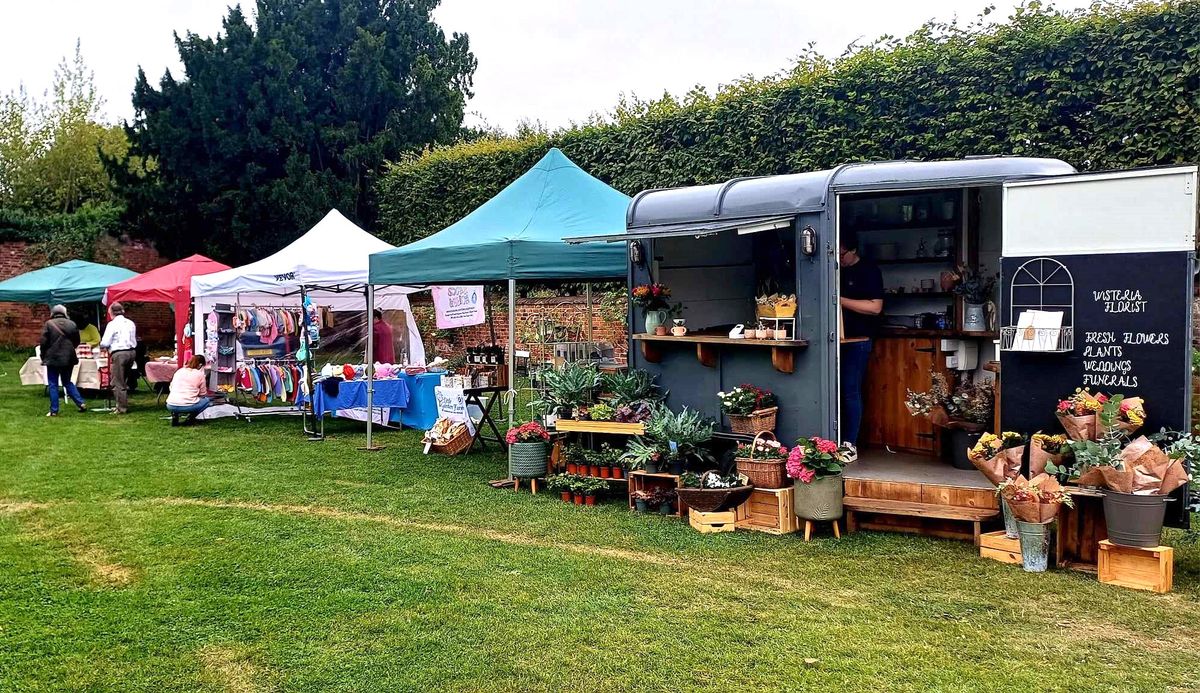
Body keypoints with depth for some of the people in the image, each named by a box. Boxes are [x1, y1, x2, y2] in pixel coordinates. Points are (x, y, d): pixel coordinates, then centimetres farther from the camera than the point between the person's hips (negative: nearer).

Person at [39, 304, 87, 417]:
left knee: (53, 385, 4)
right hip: (68, 358, 4)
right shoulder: (72, 324, 3)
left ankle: (54, 410, 4)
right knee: (67, 382, 18)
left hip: (53, 358, -4)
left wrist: (43, 357, 4)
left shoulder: (49, 324, -7)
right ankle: (81, 403, 7)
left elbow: (43, 342, -7)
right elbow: (77, 342, 9)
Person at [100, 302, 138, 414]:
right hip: (131, 351, 7)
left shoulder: (112, 324, -8)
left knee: (118, 383, 0)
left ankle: (122, 408, -1)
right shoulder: (131, 323, 11)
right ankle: (124, 405, 20)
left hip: (119, 354, -7)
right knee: (125, 381, 18)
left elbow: (105, 342, -10)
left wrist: (102, 347, 13)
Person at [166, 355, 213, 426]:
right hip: (187, 406, -5)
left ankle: (174, 416, 14)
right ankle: (190, 418, 5)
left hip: (170, 406, 5)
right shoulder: (200, 374, 4)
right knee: (207, 400, 21)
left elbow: (171, 387, 19)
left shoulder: (179, 371, 15)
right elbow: (202, 394, 10)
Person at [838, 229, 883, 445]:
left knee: (850, 392, -6)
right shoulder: (838, 271, 15)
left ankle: (849, 444, 0)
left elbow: (875, 307, -13)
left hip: (857, 341, -6)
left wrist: (841, 300, -16)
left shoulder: (869, 271, -4)